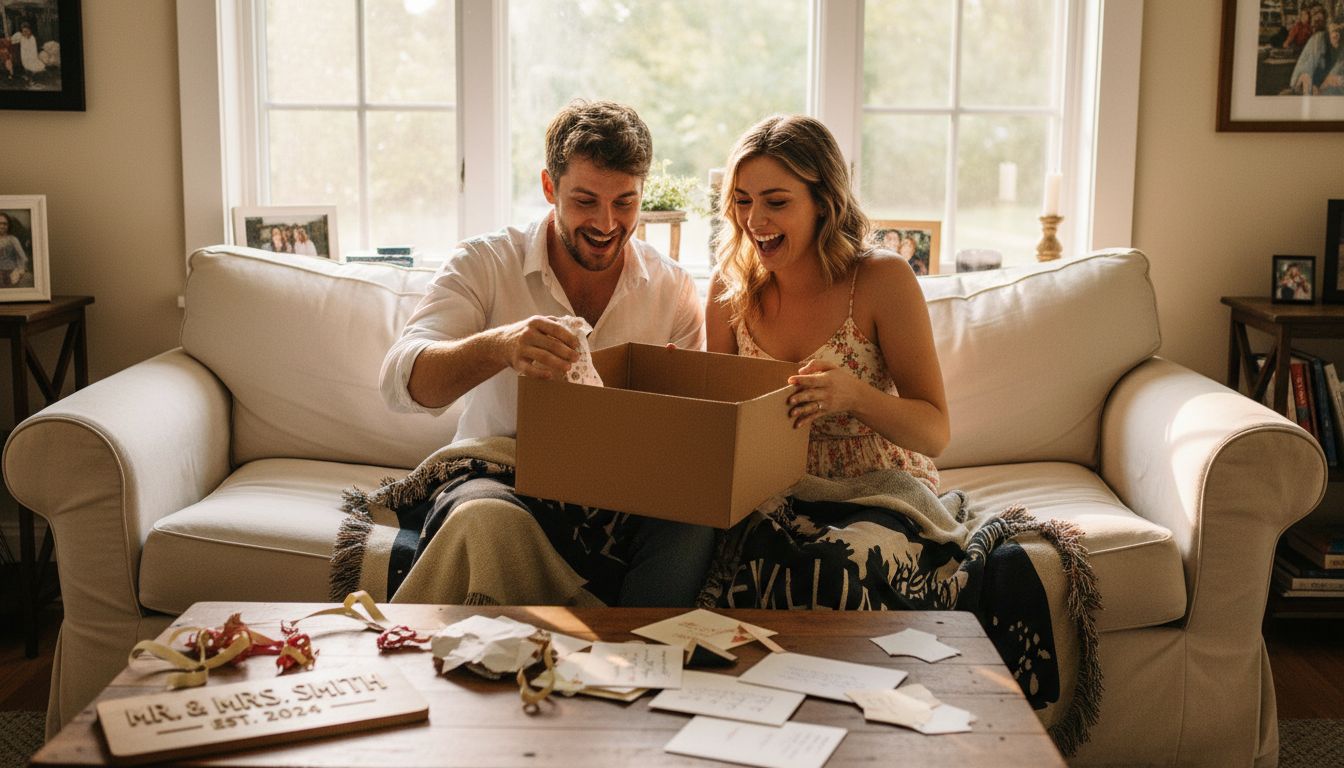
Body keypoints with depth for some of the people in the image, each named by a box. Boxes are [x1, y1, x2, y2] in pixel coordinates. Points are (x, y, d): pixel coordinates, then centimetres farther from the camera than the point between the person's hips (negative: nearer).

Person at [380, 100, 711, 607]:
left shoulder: (673, 290, 5)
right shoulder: (485, 264, -3)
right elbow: (401, 382, -17)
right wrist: (499, 346, -38)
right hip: (500, 479, -1)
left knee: (693, 524, -30)